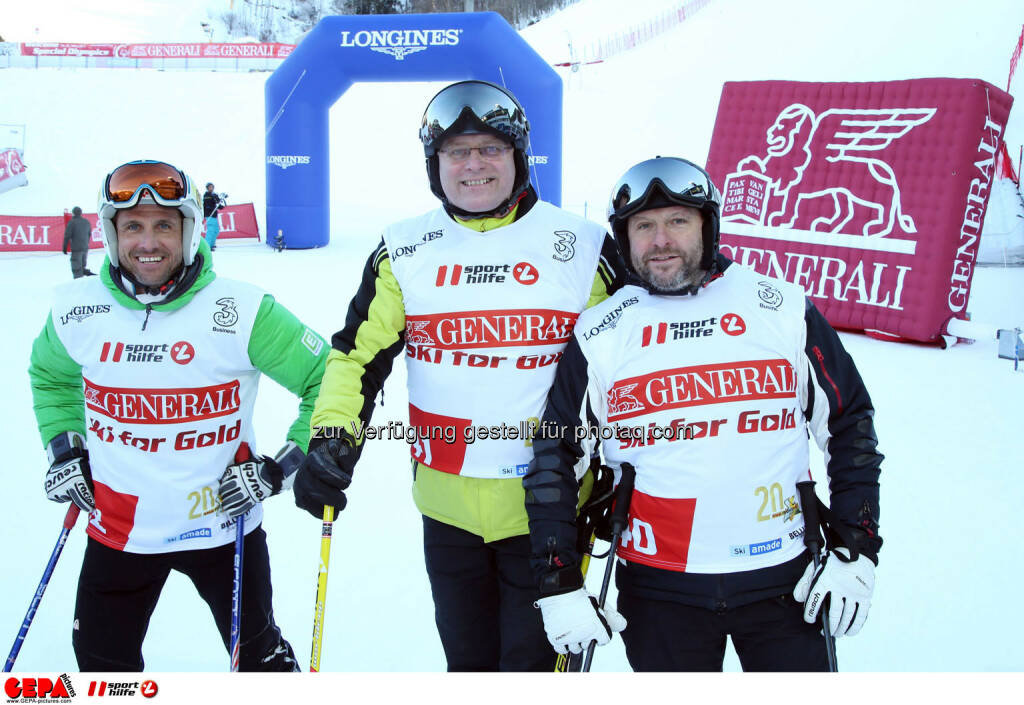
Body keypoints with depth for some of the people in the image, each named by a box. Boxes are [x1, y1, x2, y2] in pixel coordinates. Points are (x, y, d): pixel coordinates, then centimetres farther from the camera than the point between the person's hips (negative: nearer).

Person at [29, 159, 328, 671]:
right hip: (116, 530, 3)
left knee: (258, 656, 16)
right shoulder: (76, 310, -4)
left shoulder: (242, 312, -17)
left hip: (222, 525, -3)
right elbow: (49, 376, 19)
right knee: (103, 669, 17)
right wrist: (64, 452, 8)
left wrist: (279, 470, -13)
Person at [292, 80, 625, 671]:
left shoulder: (583, 248, -3)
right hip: (448, 508, 3)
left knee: (534, 664, 2)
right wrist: (332, 439, -5)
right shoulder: (404, 252, 2)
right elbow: (360, 351, 8)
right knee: (468, 661, 18)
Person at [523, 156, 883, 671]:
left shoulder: (785, 311, -1)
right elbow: (552, 458, 5)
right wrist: (560, 586, 0)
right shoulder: (597, 338, 0)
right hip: (657, 589, 0)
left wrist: (853, 553, 0)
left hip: (785, 578, 0)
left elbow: (850, 426, 6)